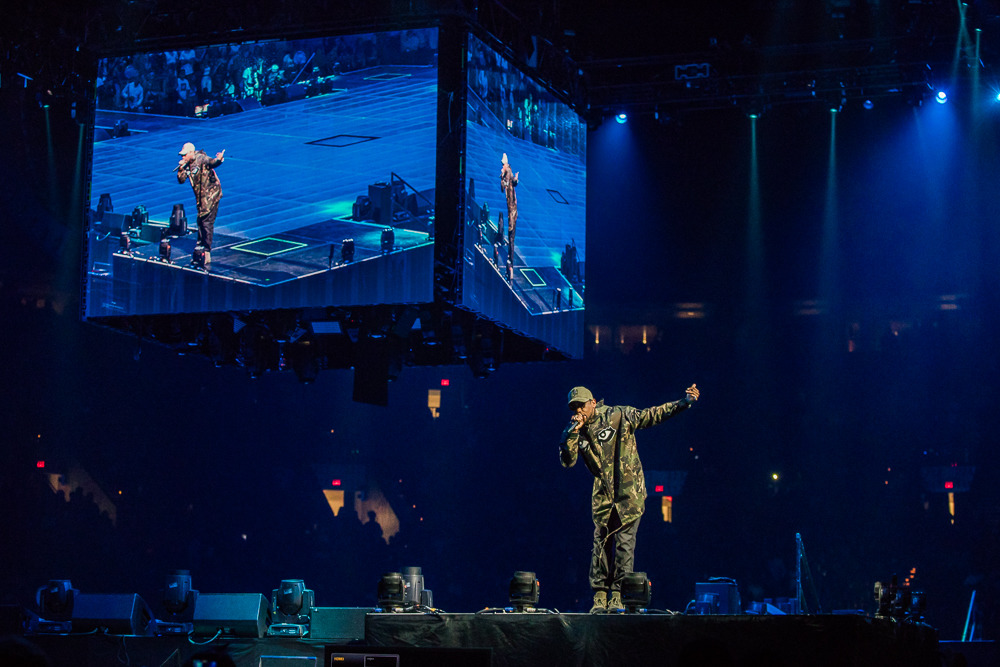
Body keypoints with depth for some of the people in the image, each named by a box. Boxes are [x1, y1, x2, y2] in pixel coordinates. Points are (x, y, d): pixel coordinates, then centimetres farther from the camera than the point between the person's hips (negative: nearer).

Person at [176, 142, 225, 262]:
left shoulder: (201, 159, -15)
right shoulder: (187, 165, 8)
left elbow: (212, 162, -33)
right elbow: (181, 180, 7)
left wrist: (219, 159, -56)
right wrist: (181, 169, -10)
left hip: (211, 194, -8)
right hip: (201, 197, 8)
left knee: (206, 222, -10)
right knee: (200, 221, 17)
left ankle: (206, 253, -8)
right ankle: (200, 246, 32)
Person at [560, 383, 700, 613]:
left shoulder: (618, 416, -3)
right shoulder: (574, 431, 6)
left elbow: (650, 416, -1)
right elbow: (567, 461, -4)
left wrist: (682, 404, -9)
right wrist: (573, 432, -14)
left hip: (629, 492, -3)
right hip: (603, 496, 3)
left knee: (624, 543, -7)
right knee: (601, 545, 2)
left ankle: (618, 596, -3)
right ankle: (600, 596, 7)